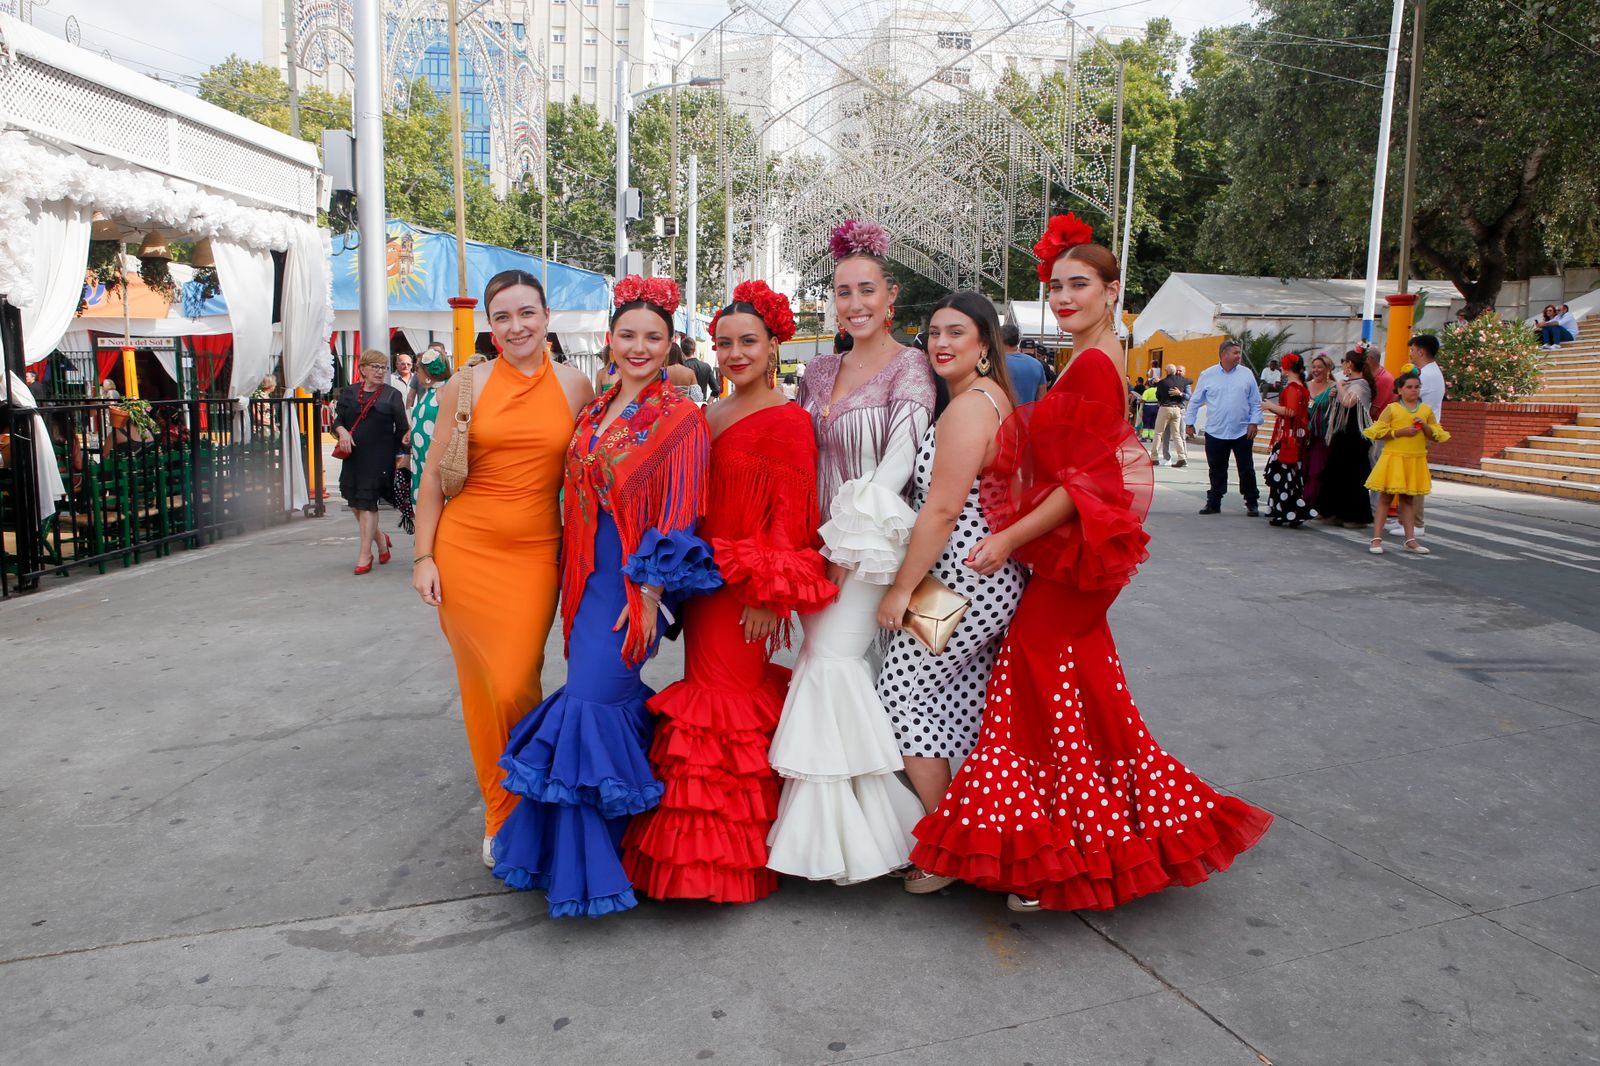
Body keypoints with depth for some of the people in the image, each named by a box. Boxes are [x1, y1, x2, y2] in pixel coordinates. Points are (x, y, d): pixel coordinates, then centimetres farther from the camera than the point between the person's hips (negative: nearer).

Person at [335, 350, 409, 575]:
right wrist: (342, 430, -11)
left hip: (379, 457, -4)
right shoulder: (349, 392, 10)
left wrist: (402, 454, -2)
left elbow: (402, 428, 3)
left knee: (367, 502, -6)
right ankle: (380, 539, 29)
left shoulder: (392, 395, 1)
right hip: (353, 455, 4)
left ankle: (365, 554, 0)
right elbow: (337, 418, 10)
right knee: (354, 502, 6)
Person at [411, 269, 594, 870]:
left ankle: (514, 815, 20)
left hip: (535, 551, 0)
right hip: (466, 548, 1)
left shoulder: (575, 386, 3)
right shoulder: (468, 384, 1)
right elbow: (432, 475, 4)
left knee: (514, 687, -6)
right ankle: (502, 815, 25)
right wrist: (423, 557, 1)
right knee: (481, 685, 5)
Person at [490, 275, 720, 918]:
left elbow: (679, 514, -12)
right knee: (610, 696, 11)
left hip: (635, 578, -6)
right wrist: (572, 581, 14)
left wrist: (650, 592, -17)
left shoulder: (680, 418, -6)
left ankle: (584, 866, 3)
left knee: (594, 701, -10)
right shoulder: (595, 413, 13)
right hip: (590, 574, 6)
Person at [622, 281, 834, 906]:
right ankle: (705, 852, 26)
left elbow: (790, 515, -13)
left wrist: (769, 594, -17)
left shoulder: (787, 421, -8)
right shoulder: (706, 417, 13)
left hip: (744, 590, -7)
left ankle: (738, 863, 11)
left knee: (731, 704, -4)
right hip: (702, 583, 7)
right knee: (707, 693, 12)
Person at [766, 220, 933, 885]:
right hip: (824, 544, 6)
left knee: (832, 660, -14)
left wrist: (853, 538, -22)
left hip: (875, 545, -6)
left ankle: (844, 834, -1)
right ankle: (834, 828, 16)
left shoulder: (908, 367, -6)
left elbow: (899, 459, -17)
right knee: (829, 662, 4)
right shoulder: (821, 372, 14)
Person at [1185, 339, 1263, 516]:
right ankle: (1214, 503, 18)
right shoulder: (1207, 375, 1)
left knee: (1247, 470, 4)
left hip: (1242, 432, 0)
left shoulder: (1246, 374, 3)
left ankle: (1252, 504, 14)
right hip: (1215, 433, 0)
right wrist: (1189, 423, 6)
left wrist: (1254, 422, -3)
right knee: (1217, 470, 8)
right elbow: (1195, 401, 7)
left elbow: (1255, 402, 6)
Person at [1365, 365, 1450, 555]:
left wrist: (1425, 427, -9)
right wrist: (1400, 432, -17)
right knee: (1385, 497, 0)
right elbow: (1377, 432, -8)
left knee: (1408, 499, 10)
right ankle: (1377, 539, 2)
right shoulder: (1392, 409, -3)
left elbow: (1436, 436, 10)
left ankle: (1410, 539, 14)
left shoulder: (1426, 410, 8)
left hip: (1416, 460, 3)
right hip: (1394, 458, -3)